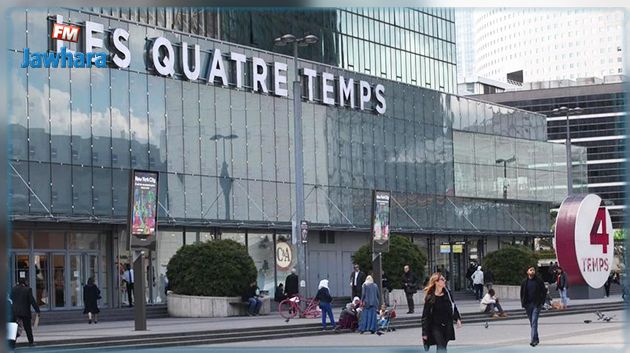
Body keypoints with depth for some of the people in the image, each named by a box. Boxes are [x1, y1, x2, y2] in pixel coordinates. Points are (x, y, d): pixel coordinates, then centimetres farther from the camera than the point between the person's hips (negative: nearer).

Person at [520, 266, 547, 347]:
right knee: (532, 322, 11)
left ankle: (533, 340, -18)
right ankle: (536, 339, 24)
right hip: (528, 305, 4)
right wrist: (523, 303, 1)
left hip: (536, 304, -3)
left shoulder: (539, 280, -2)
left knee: (534, 321, -14)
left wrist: (542, 301, -7)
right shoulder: (524, 282, 5)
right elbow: (522, 293, 11)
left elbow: (544, 291, 1)